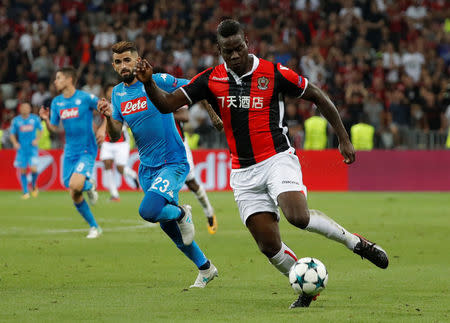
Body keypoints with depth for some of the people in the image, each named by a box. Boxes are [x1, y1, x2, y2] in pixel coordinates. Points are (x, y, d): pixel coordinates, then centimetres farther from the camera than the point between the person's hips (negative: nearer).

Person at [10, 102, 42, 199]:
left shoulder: (35, 119, 2)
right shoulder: (16, 120, 1)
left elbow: (40, 130, 15)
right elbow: (12, 134, 7)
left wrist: (37, 140, -2)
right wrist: (15, 143, -11)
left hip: (32, 148, -1)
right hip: (21, 149, 1)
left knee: (34, 169, -15)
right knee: (22, 171, 0)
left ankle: (33, 186, 13)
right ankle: (25, 192, 12)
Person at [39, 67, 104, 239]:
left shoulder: (85, 98, -10)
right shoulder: (56, 102, 6)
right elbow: (54, 128, 9)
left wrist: (102, 128, -14)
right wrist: (46, 119, -11)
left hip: (87, 150, -6)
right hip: (70, 152, 6)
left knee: (75, 184, -28)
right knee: (75, 196, 2)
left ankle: (90, 185, 8)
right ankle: (94, 227, 19)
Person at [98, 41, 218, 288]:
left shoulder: (158, 81, -11)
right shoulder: (117, 94, 7)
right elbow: (115, 136, 5)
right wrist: (108, 117, -14)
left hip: (173, 163, -7)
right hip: (147, 167, 7)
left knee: (149, 211, -27)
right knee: (167, 226, 12)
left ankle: (181, 213, 6)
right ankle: (205, 268, 30)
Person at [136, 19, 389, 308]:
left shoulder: (273, 73, -6)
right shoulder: (211, 80, 2)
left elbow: (317, 96, 4)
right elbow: (168, 104, 0)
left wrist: (343, 138, 6)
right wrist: (149, 82, -21)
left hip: (278, 159, -3)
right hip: (244, 173, 3)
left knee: (298, 216, -30)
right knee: (269, 245, -6)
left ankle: (355, 242, -8)